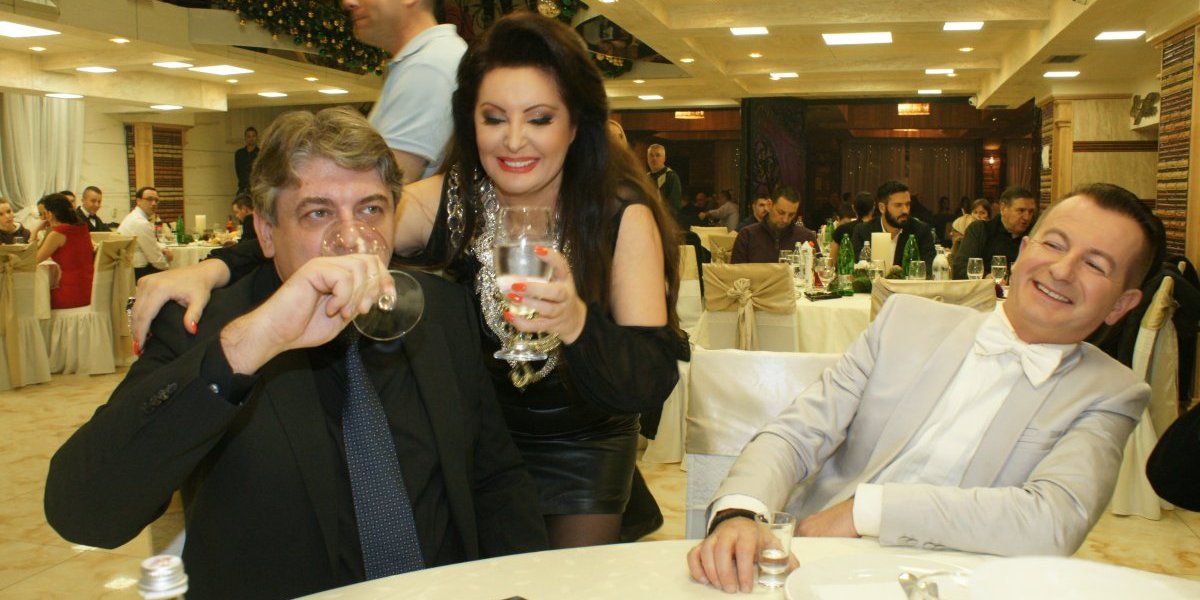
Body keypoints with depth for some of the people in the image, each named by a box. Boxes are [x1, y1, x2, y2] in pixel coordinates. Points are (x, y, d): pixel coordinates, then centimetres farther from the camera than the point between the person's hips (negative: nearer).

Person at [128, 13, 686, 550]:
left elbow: (655, 380, -29)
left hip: (583, 446, -1)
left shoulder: (623, 216, -22)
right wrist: (212, 269, -35)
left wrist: (574, 321, -49)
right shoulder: (445, 202, -15)